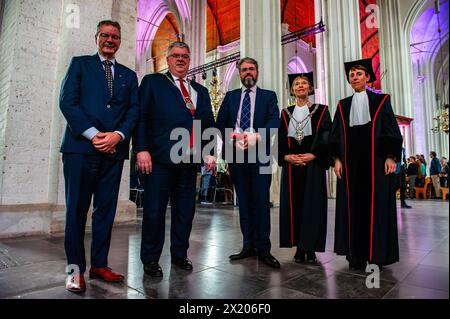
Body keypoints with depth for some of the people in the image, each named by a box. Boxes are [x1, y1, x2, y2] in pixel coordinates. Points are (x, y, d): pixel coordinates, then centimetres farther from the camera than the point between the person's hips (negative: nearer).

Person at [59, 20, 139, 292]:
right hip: (81, 146, -2)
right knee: (77, 209, 1)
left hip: (114, 149, 3)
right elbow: (67, 101, -1)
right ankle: (76, 269, 12)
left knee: (106, 209, 6)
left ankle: (99, 265, 17)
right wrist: (93, 135, -13)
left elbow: (134, 110, 9)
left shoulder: (129, 75, 19)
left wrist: (118, 134, -9)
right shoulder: (80, 64, 11)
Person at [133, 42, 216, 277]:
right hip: (160, 158, -4)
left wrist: (209, 152, 7)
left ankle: (179, 255, 26)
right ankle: (150, 259, 18)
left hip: (190, 160, 5)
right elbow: (140, 117, -1)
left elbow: (208, 124, 18)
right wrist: (142, 149, -12)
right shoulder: (152, 82, 9)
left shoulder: (200, 90, 21)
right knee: (155, 210, 2)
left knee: (185, 210, 10)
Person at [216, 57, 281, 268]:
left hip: (259, 154, -2)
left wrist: (257, 136, -20)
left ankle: (263, 249, 6)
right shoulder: (230, 96, 18)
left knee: (261, 201, -4)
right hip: (236, 154, 3)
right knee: (244, 201, 7)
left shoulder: (269, 96, 12)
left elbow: (274, 121, -3)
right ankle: (248, 245, 17)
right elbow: (220, 122, 10)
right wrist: (230, 138, -9)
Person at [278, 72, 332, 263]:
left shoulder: (321, 110, 8)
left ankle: (311, 249, 6)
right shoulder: (285, 113, 14)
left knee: (313, 204, -2)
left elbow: (326, 135, -2)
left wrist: (313, 155, -16)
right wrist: (286, 156, -11)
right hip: (291, 164, 2)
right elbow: (279, 138, 7)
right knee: (294, 204, 2)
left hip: (313, 163, -2)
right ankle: (299, 248, 11)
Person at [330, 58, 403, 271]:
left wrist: (391, 157, -8)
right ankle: (356, 255, 9)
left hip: (376, 161, -2)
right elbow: (336, 135, 10)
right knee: (353, 205, 1)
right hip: (350, 162, 2)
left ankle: (377, 255, 10)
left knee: (376, 205, -1)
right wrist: (337, 159, -1)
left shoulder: (381, 101, 8)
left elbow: (392, 130, 3)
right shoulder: (343, 105, 14)